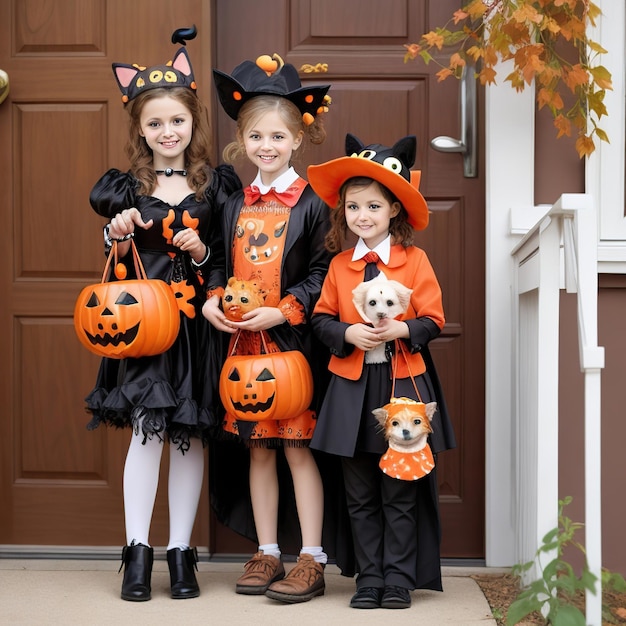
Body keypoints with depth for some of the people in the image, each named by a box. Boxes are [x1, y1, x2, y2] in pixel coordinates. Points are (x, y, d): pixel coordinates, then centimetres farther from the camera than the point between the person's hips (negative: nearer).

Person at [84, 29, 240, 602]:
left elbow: (227, 259, 7)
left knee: (190, 436, 5)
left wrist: (203, 253, -13)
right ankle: (138, 550, 7)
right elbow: (118, 266, 9)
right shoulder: (128, 188, 5)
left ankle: (181, 551, 15)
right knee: (146, 431, -3)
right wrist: (118, 237, -11)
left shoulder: (216, 185, 3)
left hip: (197, 325, 0)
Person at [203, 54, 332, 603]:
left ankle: (312, 561, 9)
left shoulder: (311, 204, -5)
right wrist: (213, 302, -4)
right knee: (258, 449, 10)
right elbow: (224, 267, 15)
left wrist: (279, 312, -17)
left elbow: (321, 274, -8)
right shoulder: (236, 206, 10)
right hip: (244, 342, 5)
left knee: (299, 448, -1)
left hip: (293, 341, -5)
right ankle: (267, 555, 21)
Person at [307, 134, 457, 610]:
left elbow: (433, 321, -2)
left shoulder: (415, 261, -2)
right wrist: (349, 333, -12)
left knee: (400, 494, 4)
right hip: (352, 387, 3)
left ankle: (399, 579, 14)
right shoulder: (340, 264, 6)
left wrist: (401, 330, -20)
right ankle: (369, 579, 18)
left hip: (402, 384, -3)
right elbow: (321, 318, 7)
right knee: (361, 496, 9)